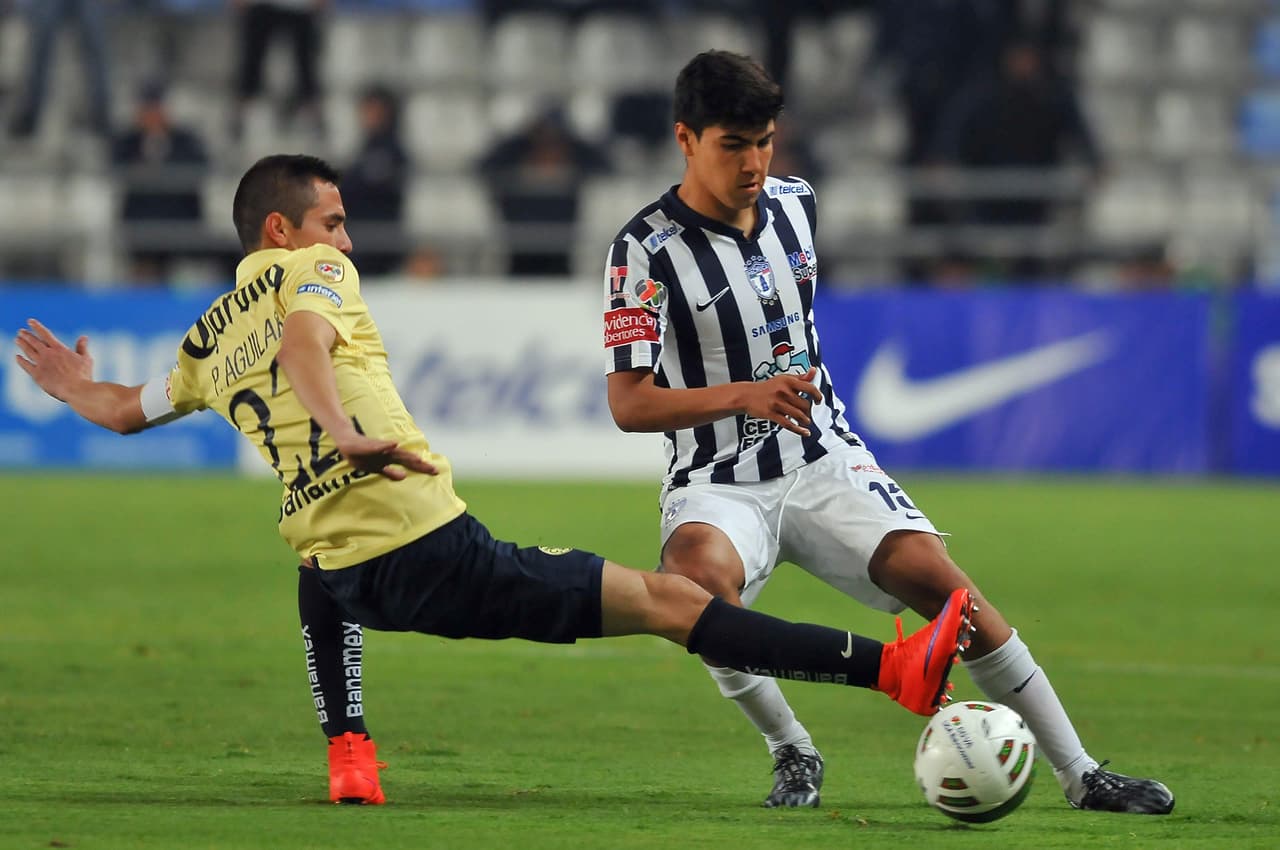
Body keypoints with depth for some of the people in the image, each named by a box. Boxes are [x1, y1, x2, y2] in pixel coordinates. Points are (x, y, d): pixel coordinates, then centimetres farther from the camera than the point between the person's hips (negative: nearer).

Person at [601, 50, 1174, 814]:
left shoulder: (796, 206, 6)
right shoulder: (647, 249, -13)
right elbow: (629, 404, -19)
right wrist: (742, 396, -32)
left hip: (826, 464, 4)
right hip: (718, 485, -4)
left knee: (937, 580, -16)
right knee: (696, 575, -36)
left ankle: (1082, 775, -11)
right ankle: (794, 754, -13)